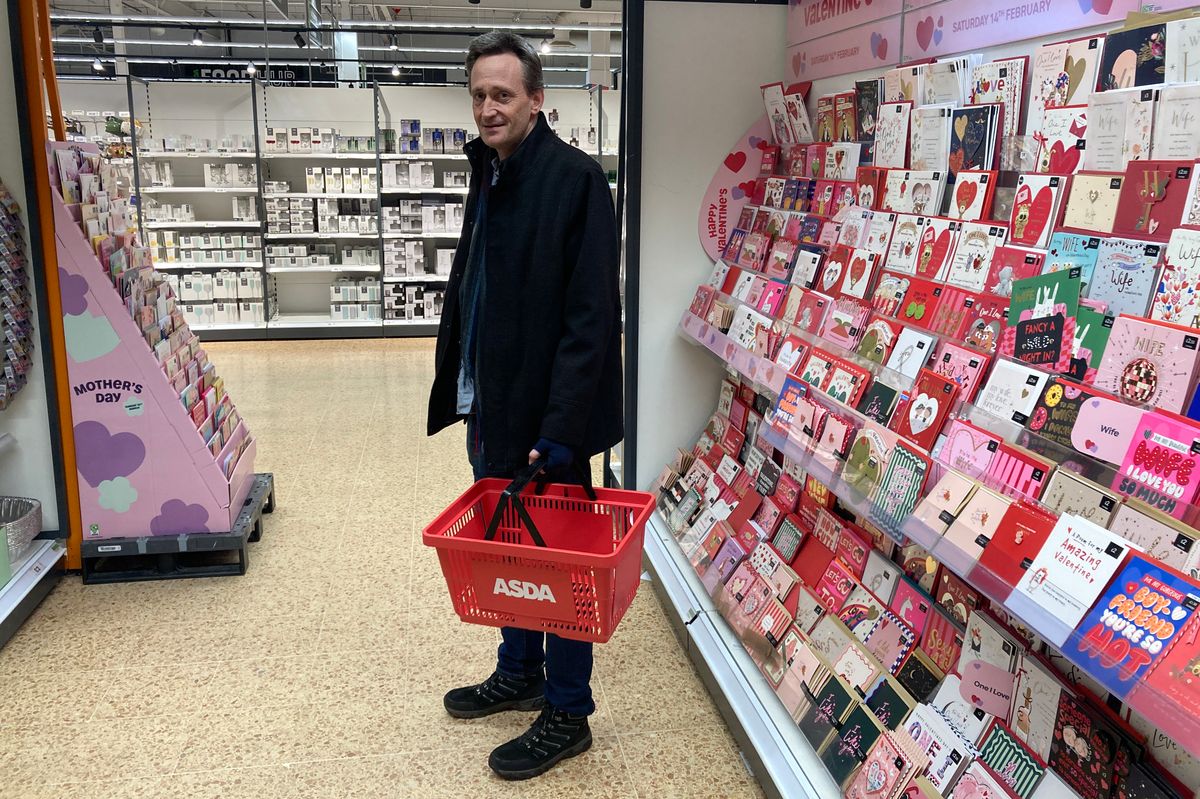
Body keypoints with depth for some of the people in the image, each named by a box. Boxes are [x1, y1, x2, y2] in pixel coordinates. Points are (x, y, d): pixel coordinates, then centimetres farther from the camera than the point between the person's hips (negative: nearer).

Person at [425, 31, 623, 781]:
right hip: (489, 408, 8)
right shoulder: (489, 173, 12)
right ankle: (519, 674, 38)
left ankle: (568, 713, 22)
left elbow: (591, 316, -19)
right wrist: (460, 388, 11)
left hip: (543, 416, -8)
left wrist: (560, 429, -23)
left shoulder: (574, 177, -14)